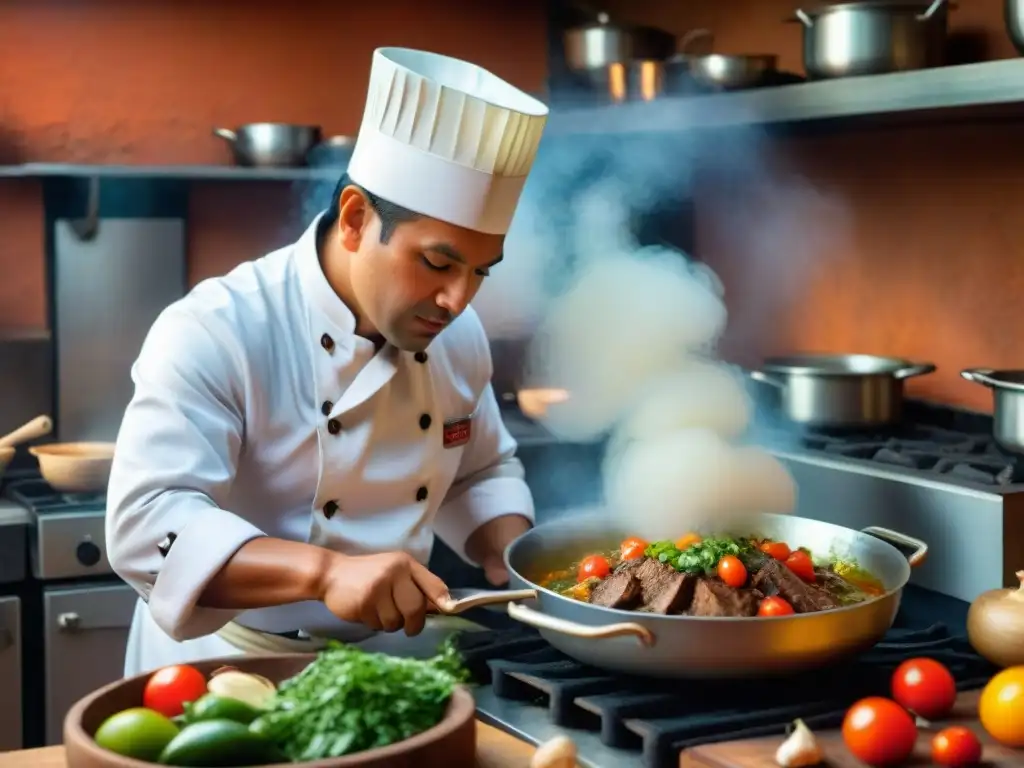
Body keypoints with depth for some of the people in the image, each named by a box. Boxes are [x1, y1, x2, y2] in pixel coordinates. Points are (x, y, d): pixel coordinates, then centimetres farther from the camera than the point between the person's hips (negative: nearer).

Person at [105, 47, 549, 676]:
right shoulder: (214, 334, -19)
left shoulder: (460, 337, 2)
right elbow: (146, 524, -29)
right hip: (233, 671, -4)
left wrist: (517, 561, -2)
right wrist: (327, 571, -41)